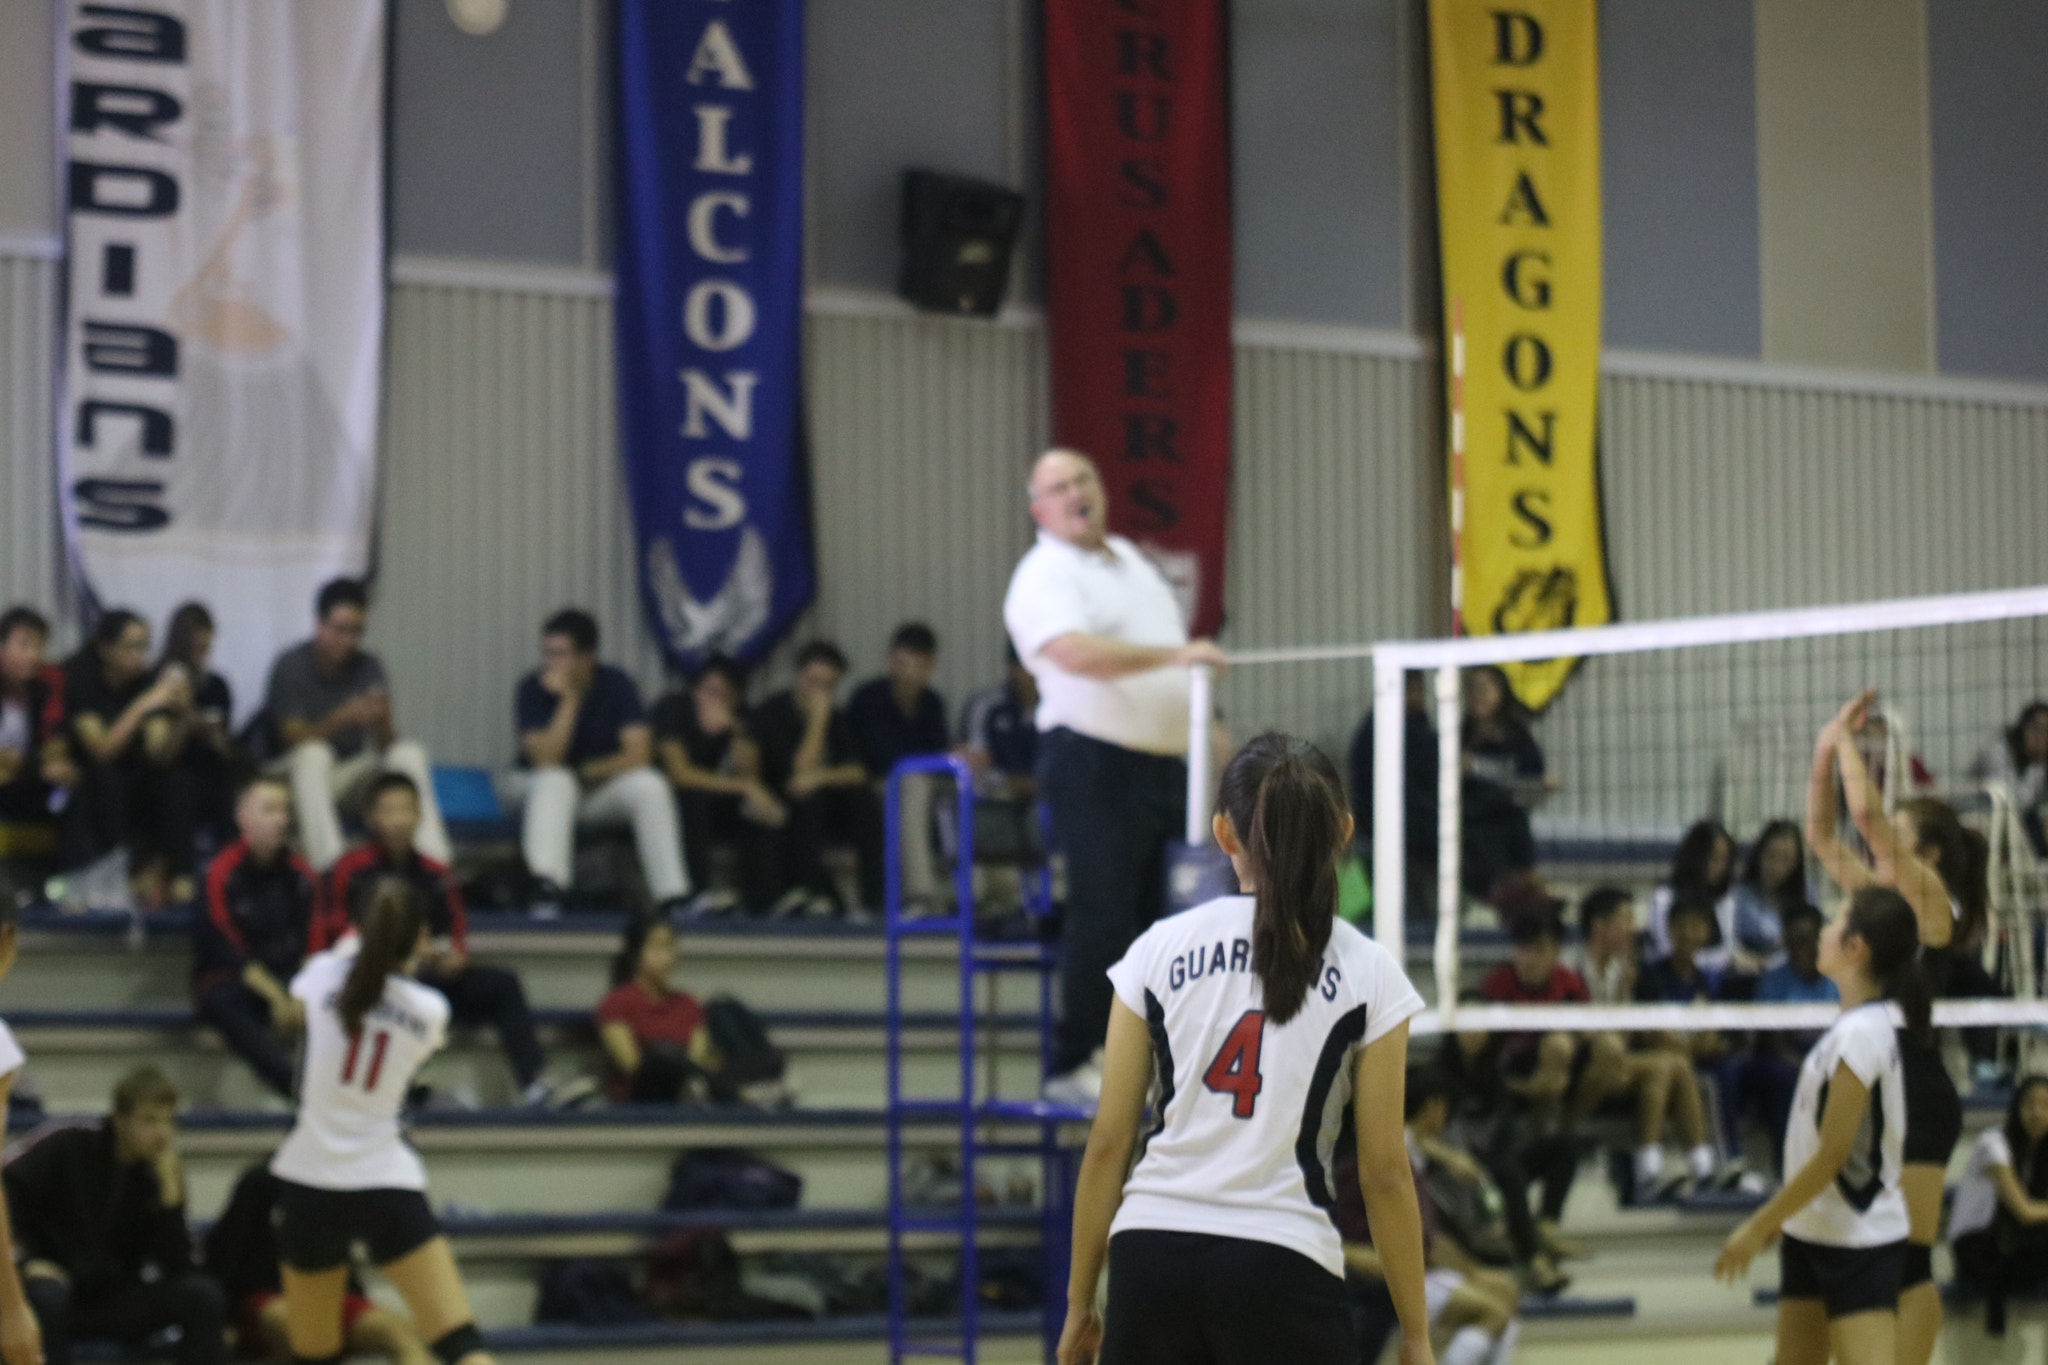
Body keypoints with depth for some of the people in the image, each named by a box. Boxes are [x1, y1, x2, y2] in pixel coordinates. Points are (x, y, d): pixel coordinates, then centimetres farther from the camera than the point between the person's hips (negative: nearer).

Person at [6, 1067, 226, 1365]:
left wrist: (170, 1194, -19)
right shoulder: (69, 1148, -7)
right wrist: (31, 1260, -16)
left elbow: (176, 1266, -9)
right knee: (46, 1297, -40)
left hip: (117, 1302, 3)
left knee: (202, 1294, -21)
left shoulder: (162, 1173, -1)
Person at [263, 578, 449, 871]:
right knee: (314, 754, -36)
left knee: (410, 753, -19)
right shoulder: (291, 666, -9)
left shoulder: (369, 667, 3)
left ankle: (433, 858, -30)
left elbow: (386, 745, -3)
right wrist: (341, 718, -35)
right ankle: (328, 863, -49)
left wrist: (381, 720, -26)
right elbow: (296, 739, -19)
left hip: (350, 780, 4)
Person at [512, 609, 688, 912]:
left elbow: (638, 756, -16)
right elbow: (547, 761, -25)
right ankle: (547, 882, -51)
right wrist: (569, 699, -28)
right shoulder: (533, 690, -14)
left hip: (603, 790, 2)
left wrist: (589, 771, -16)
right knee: (555, 782, -36)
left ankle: (672, 895, -26)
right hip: (546, 788, -1)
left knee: (650, 785, -28)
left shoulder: (616, 685, -10)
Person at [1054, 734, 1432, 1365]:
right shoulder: (1367, 971, 1)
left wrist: (1079, 1301, 13)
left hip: (1151, 1250, 3)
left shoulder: (1159, 947, 6)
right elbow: (1383, 1170, 0)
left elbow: (1108, 1142, 5)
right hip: (1284, 1265, -3)